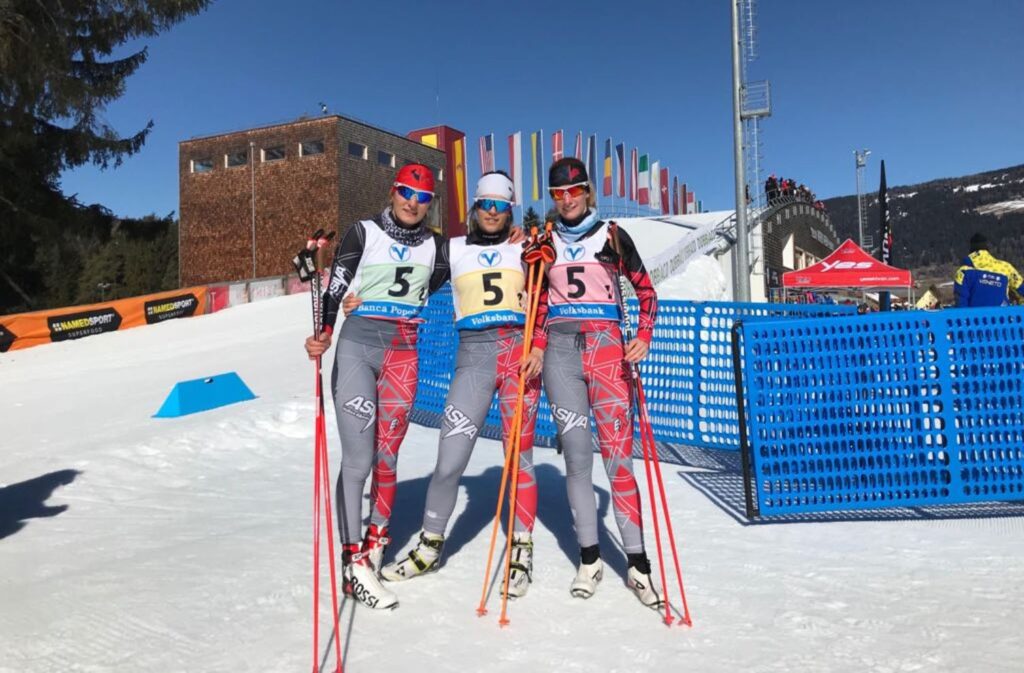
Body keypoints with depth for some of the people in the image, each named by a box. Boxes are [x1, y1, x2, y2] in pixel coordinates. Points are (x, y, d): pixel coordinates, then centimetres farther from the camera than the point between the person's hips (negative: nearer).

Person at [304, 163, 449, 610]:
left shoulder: (435, 246, 12)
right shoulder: (363, 234, 1)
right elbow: (334, 290, -6)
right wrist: (323, 334, -20)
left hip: (404, 355, 3)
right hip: (358, 346, -3)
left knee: (386, 456, 5)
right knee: (358, 459, -8)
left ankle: (374, 547, 20)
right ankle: (354, 563, -1)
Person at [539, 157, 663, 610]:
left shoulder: (612, 236, 7)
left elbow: (645, 290, 10)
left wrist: (643, 338, -4)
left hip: (607, 348, -2)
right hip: (561, 351, 2)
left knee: (618, 457, -7)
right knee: (577, 456, -1)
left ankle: (638, 563, 1)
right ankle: (589, 558, 11)